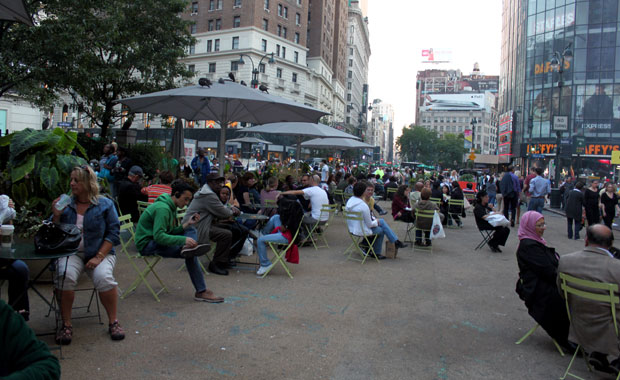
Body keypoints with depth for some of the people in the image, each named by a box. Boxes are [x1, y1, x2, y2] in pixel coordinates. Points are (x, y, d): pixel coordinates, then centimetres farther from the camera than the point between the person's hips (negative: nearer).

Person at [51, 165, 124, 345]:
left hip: (100, 253, -2)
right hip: (71, 253, 2)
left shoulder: (105, 204, 3)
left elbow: (113, 233, -3)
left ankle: (113, 321, -11)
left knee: (103, 276, -30)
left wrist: (99, 257, -13)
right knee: (66, 275, -29)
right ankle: (66, 324, -12)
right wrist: (56, 216, -8)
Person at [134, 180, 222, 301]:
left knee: (191, 230, 2)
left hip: (156, 239, 10)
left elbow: (172, 231, 9)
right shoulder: (162, 208, -21)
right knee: (190, 255, -23)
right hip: (147, 244, -10)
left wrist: (187, 223, -5)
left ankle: (188, 248, -27)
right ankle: (201, 291, -20)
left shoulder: (172, 207, 11)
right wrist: (183, 239, -35)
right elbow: (158, 236, -30)